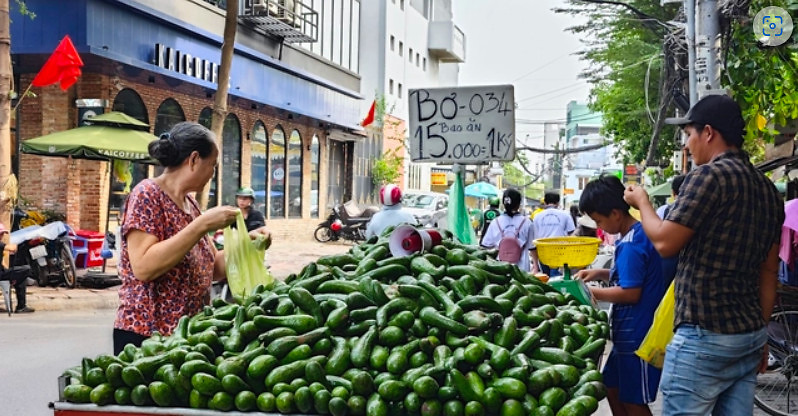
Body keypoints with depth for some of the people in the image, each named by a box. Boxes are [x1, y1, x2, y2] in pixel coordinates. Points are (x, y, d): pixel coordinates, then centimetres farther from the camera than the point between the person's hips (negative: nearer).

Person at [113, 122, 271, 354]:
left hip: (188, 334, 8)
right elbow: (143, 267, -24)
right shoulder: (147, 195, -11)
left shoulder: (190, 203, 12)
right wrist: (202, 225, -23)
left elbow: (210, 269, 15)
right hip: (145, 335, -8)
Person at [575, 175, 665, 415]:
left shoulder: (631, 244, -22)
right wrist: (601, 273, 8)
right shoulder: (638, 234, 9)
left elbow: (631, 293, -24)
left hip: (637, 335, -10)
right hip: (631, 332, 10)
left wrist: (592, 293, -14)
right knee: (614, 389, 20)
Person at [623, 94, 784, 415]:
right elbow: (769, 272, 16)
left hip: (704, 338, -8)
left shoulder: (709, 175, -13)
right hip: (750, 333, 8)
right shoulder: (767, 188, 13)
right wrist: (761, 335, 21)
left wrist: (642, 202, 6)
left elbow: (665, 243, -12)